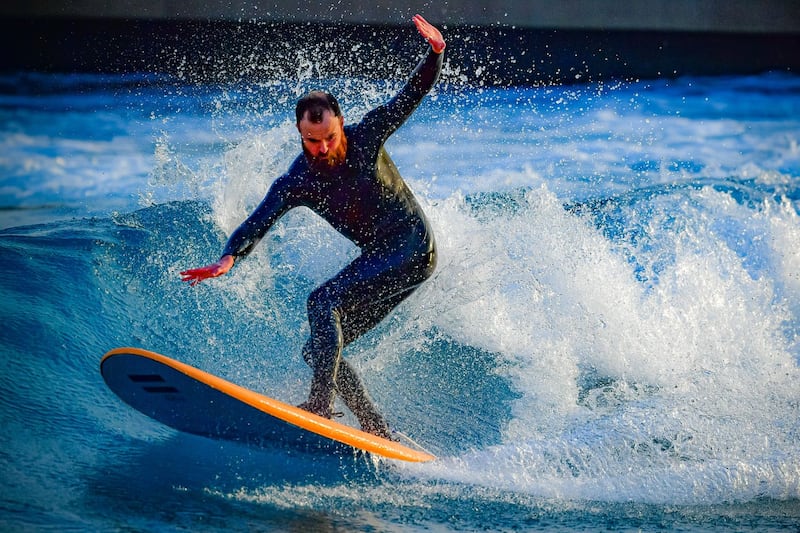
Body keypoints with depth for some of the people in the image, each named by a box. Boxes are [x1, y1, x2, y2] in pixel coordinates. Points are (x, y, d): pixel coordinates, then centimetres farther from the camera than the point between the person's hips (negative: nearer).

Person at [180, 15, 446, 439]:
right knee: (319, 350, 1)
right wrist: (229, 258, -35)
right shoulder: (295, 183, -5)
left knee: (324, 300, -25)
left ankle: (321, 404, -32)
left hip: (413, 248, -6)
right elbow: (257, 225, -16)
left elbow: (412, 95, -3)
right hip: (379, 259, 6)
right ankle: (379, 432, 5)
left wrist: (434, 55, -21)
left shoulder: (367, 135, -9)